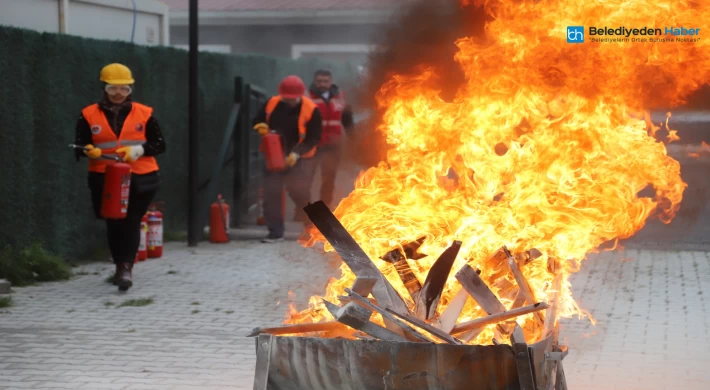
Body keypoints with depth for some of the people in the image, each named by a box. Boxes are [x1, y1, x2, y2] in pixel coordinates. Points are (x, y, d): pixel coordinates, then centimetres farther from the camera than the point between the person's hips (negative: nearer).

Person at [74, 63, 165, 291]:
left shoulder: (144, 114, 3)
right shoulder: (89, 116, 4)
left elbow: (159, 144, 4)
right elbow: (80, 146, 6)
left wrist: (139, 149, -14)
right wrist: (90, 151, -18)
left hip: (140, 178, -1)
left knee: (131, 223, -9)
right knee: (113, 224, 8)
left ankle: (126, 267, -13)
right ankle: (121, 266, 24)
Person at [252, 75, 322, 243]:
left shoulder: (311, 110, -15)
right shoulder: (272, 104, -3)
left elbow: (313, 138, -14)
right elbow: (258, 121, 11)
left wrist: (297, 153, -26)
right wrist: (262, 127, -15)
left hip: (300, 158, -4)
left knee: (299, 192, -5)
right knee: (271, 192, -3)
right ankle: (276, 231, 4)